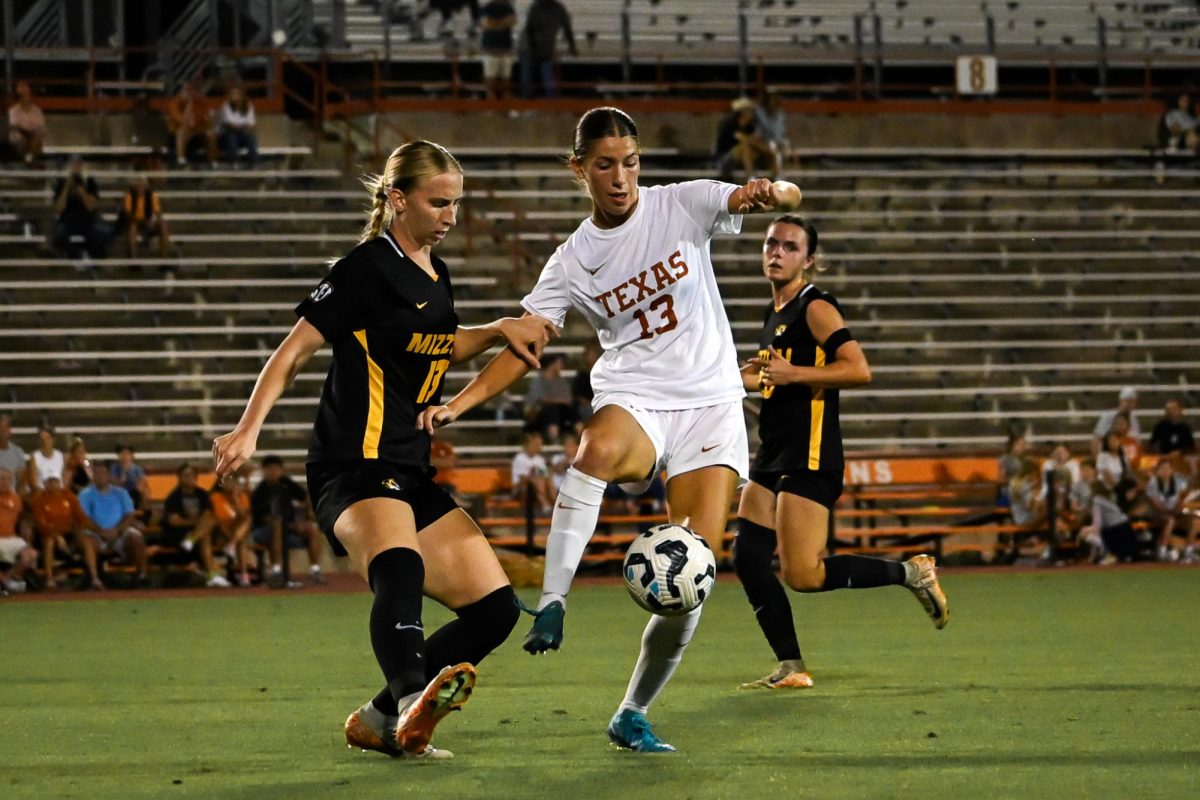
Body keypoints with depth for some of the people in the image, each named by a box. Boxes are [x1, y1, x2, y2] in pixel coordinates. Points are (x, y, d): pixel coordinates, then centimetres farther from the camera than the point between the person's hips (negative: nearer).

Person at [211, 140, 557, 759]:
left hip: (413, 475, 9)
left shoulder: (436, 277, 16)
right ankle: (411, 700, -61)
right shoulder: (368, 268, -8)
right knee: (399, 567, -39)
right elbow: (294, 350, -9)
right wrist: (248, 429, -19)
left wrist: (498, 331, 19)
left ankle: (382, 721, 5)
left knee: (495, 608, 1)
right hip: (356, 469, -9)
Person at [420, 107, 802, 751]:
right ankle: (552, 604, -40)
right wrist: (457, 404, -11)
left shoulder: (681, 205, -1)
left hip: (710, 402, 0)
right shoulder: (571, 263, 3)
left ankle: (633, 715, 3)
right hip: (632, 399, 0)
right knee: (599, 448, -40)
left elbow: (788, 197, -11)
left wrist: (771, 194, -37)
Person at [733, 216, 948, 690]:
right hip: (773, 456, 9)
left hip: (809, 460, -9)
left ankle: (910, 573, 3)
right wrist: (753, 379, 16)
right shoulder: (774, 313, 18)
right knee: (748, 558, 0)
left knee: (802, 575, -14)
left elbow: (858, 369, -21)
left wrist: (792, 373, -26)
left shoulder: (816, 308, -10)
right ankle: (791, 668, 6)